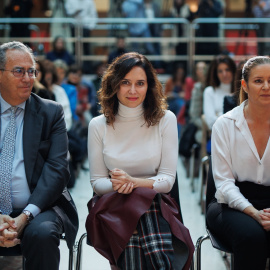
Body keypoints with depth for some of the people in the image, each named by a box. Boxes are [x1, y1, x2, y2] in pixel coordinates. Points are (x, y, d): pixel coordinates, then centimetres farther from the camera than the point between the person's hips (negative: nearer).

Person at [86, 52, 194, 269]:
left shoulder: (165, 120, 3)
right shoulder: (98, 125, 6)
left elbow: (168, 179, 0)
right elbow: (97, 182, 7)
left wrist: (134, 182, -19)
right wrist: (116, 184, -17)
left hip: (154, 203, 0)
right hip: (112, 206, 0)